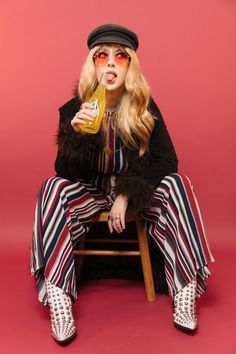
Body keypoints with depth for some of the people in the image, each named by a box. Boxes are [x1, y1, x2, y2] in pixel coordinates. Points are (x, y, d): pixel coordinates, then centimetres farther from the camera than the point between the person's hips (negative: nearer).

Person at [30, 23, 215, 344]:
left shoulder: (145, 108, -7)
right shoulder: (73, 109, -9)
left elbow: (166, 161, -10)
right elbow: (65, 172, -13)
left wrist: (126, 196, -20)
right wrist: (77, 134, -32)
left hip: (136, 190, 0)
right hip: (89, 191, 0)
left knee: (177, 185, -27)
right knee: (53, 190, -29)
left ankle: (185, 294, -24)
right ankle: (58, 301, -32)